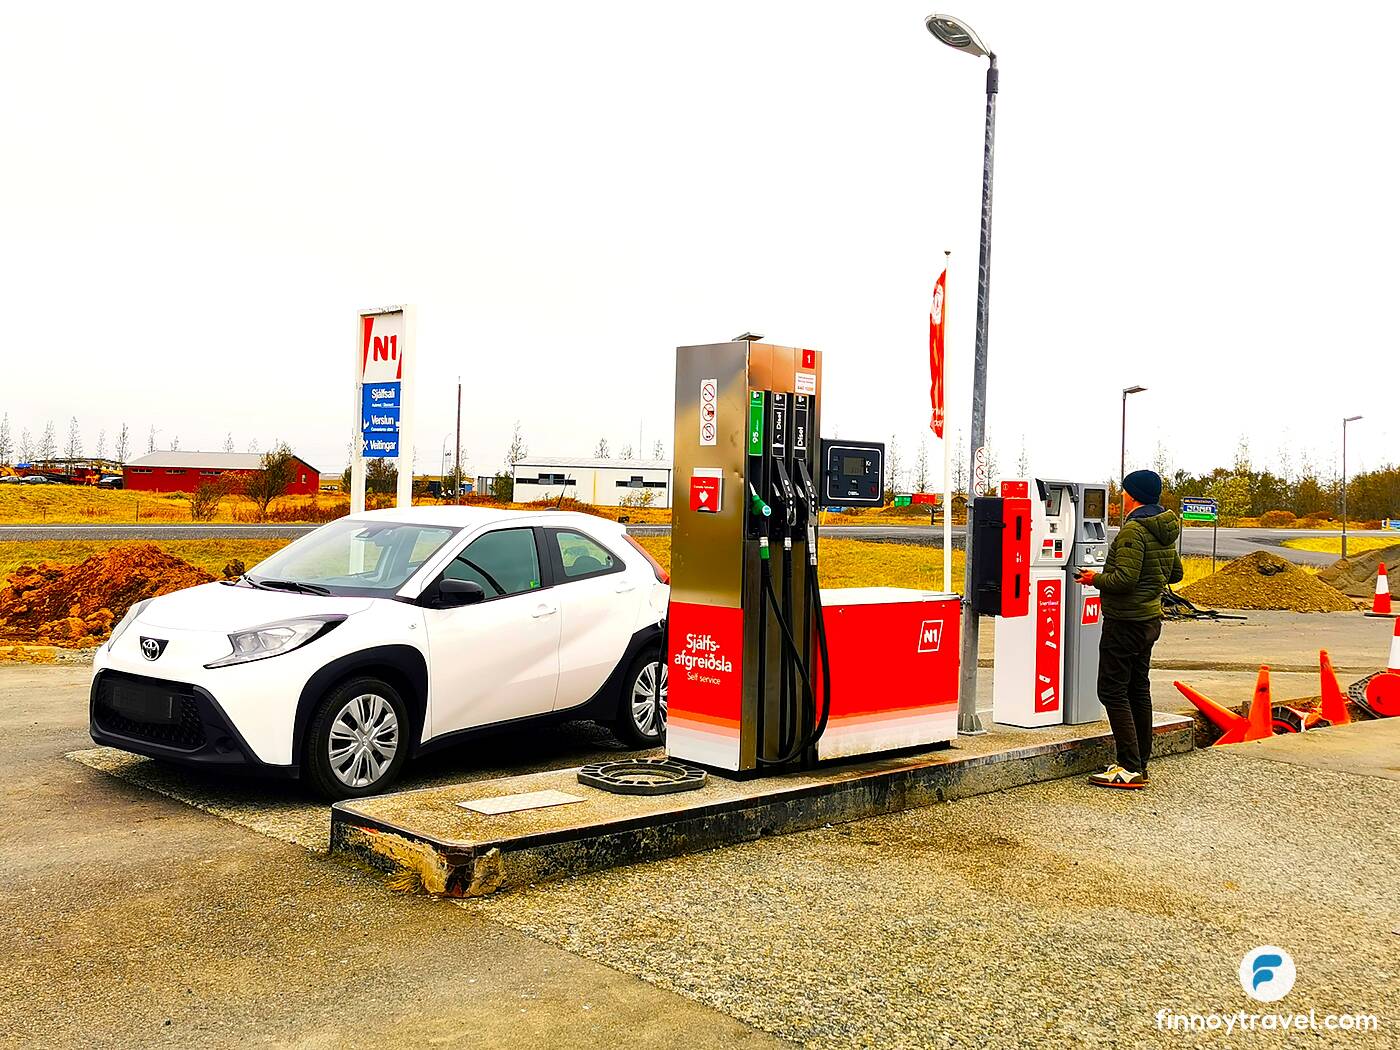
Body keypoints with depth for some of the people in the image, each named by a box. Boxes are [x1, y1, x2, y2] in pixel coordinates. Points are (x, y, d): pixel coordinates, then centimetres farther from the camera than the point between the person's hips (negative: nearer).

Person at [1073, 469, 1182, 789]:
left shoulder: (1133, 530, -18)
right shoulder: (1165, 531, 11)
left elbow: (1124, 579, -25)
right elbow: (1175, 573, 22)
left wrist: (1095, 579, -9)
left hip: (1125, 622, -10)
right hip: (1150, 619, 10)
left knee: (1112, 691, -6)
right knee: (1138, 689, 15)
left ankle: (1129, 769, -7)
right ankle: (1140, 763, 20)